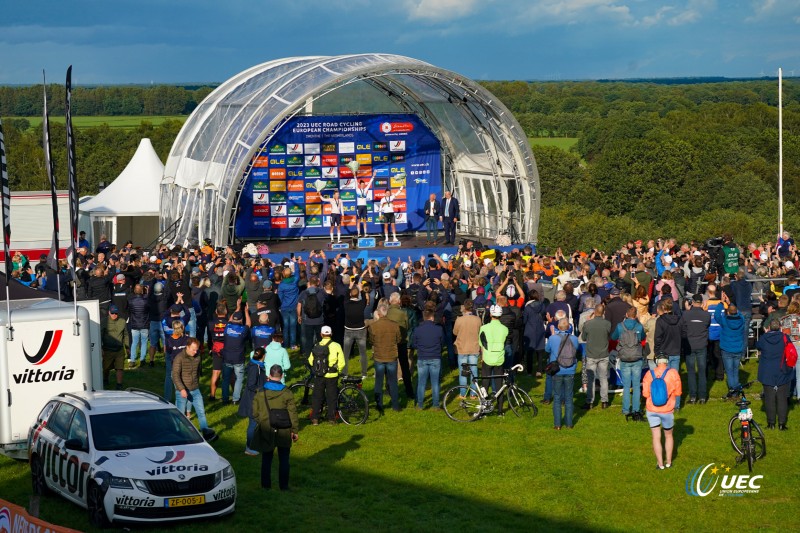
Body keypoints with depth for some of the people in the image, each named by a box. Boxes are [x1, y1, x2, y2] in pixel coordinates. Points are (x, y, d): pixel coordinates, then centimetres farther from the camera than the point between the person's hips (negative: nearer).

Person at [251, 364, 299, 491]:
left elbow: (255, 413, 0)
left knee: (266, 459, 12)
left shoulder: (260, 393, -5)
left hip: (266, 432, 1)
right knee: (283, 459, 10)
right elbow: (292, 413, -9)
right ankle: (284, 485, 11)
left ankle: (266, 485, 14)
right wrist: (295, 430, -1)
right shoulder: (286, 394, -10)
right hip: (283, 432, -1)